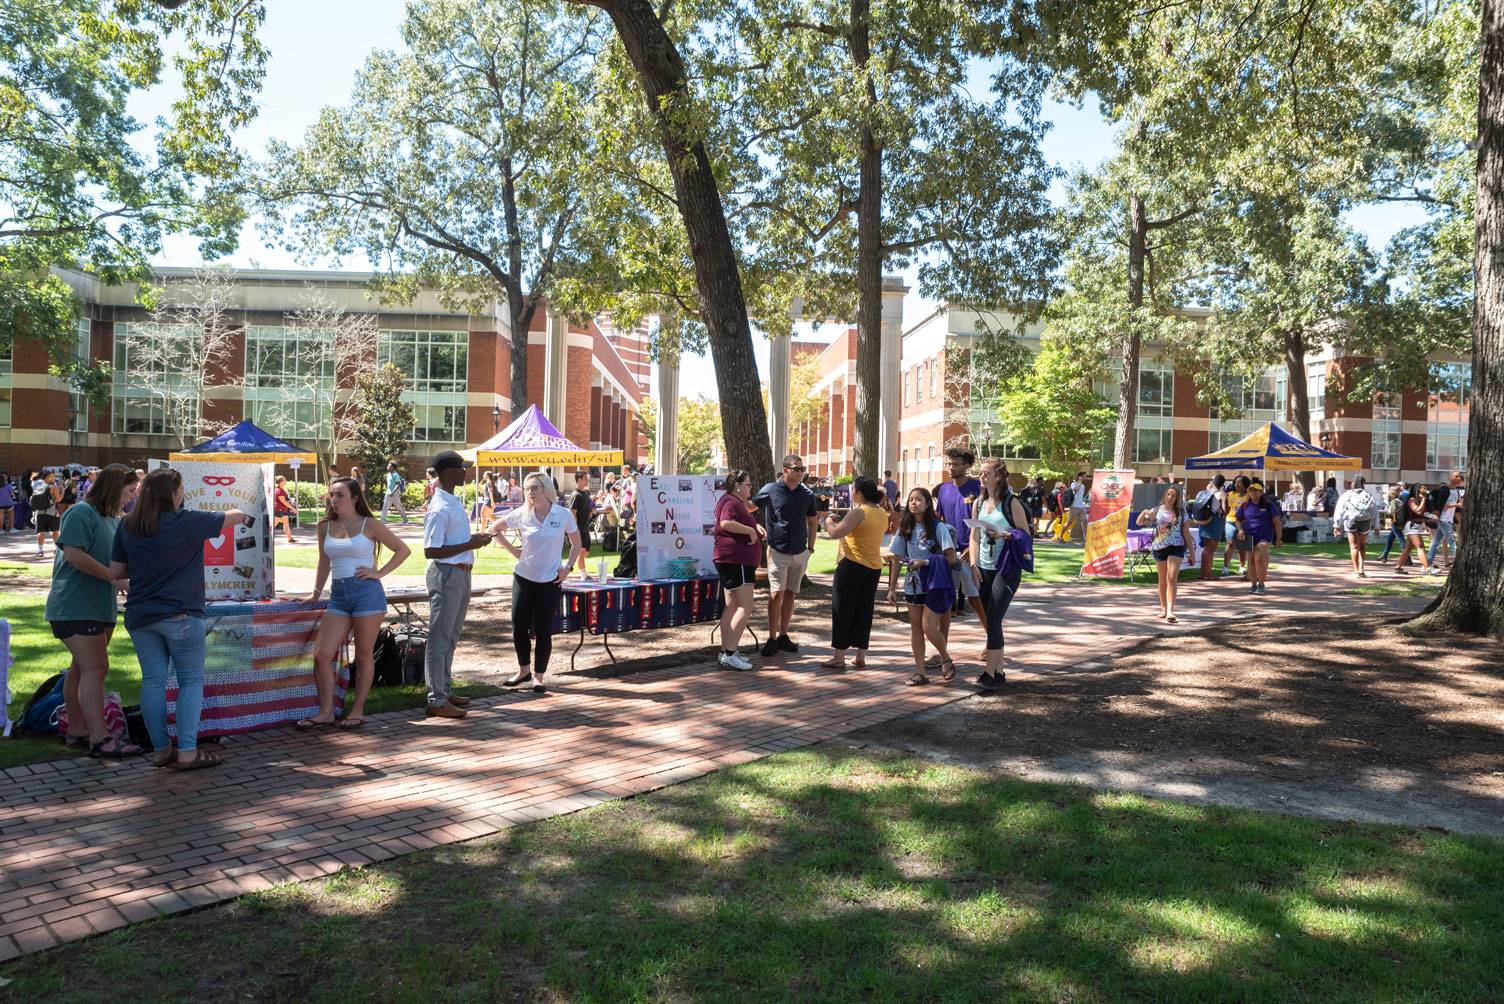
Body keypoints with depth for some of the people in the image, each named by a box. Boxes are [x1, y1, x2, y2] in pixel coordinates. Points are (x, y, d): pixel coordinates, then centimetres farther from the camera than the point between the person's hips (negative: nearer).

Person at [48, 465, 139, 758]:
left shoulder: (114, 519, 16)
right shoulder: (81, 513, -13)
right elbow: (74, 554, -24)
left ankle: (77, 730, 23)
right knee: (95, 669, -13)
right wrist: (115, 578, -22)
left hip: (100, 607, 10)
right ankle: (100, 739, -12)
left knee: (81, 668, 15)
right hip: (75, 607, -10)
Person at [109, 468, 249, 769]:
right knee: (191, 680, 4)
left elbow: (115, 571, 7)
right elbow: (237, 516, -2)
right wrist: (236, 512, 21)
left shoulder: (127, 525, 2)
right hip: (180, 615, -5)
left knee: (153, 680, 10)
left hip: (140, 616, 5)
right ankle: (187, 752, 1)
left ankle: (161, 750, 15)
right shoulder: (187, 522, -12)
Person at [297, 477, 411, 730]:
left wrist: (379, 573, -3)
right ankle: (326, 712, 8)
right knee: (322, 655, -3)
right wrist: (316, 593, 20)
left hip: (367, 593, -4)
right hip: (338, 596, 4)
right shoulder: (325, 526, 11)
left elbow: (403, 549, 4)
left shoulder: (369, 525, 0)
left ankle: (357, 711, 13)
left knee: (364, 655, 3)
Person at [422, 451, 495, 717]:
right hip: (446, 574, -10)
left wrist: (475, 538, 6)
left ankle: (445, 690, 28)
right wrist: (469, 545, -21)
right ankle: (437, 700, 3)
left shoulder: (455, 501, 12)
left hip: (461, 573, 10)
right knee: (440, 638, -3)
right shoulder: (439, 509, -19)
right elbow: (430, 551, -23)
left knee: (451, 636, 17)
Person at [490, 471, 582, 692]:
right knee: (519, 626, 3)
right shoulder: (521, 514, -4)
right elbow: (494, 529, 9)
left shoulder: (564, 515, -6)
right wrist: (512, 550, 1)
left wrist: (567, 567, -4)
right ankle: (524, 670, 23)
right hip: (523, 577, 2)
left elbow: (576, 543, 6)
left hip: (550, 581, -2)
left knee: (543, 630, 1)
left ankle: (538, 676, 15)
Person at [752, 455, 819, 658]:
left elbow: (811, 522, 15)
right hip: (778, 552, -3)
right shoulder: (770, 490, -5)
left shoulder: (807, 494, 5)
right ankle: (772, 639, 0)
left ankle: (783, 636, 18)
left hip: (800, 553, 4)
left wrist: (810, 549, 11)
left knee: (790, 594, 9)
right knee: (776, 594, -8)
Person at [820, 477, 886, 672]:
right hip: (875, 567, 7)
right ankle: (861, 656, 14)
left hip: (852, 564, -7)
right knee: (864, 611, 12)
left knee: (842, 610, 1)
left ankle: (839, 657, 1)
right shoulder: (882, 513, 9)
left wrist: (828, 521, -2)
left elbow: (835, 533, -21)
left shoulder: (859, 512, -15)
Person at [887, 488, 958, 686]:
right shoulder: (906, 528, 6)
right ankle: (920, 673, 14)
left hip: (935, 584, -5)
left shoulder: (938, 527, -9)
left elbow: (951, 559, -12)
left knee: (929, 628, -10)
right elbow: (897, 559, 9)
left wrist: (926, 562, -19)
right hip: (913, 584, 5)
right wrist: (892, 587, 7)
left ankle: (946, 659, 18)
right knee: (915, 629, 6)